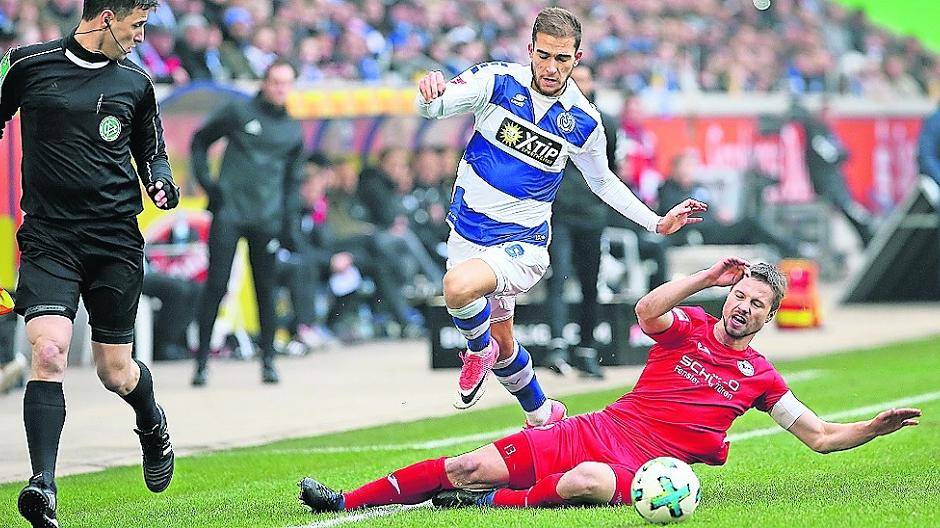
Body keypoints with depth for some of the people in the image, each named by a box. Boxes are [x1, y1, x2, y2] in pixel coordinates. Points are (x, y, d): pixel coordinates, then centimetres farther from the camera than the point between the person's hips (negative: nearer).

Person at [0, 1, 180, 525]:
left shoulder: (135, 82, 8)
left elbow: (151, 148, 22)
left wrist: (160, 179, 1)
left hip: (116, 240, 2)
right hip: (49, 238, -2)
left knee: (117, 374, 7)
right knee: (49, 350, -22)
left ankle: (153, 424, 43)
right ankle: (44, 486, -22)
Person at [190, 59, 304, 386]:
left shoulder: (293, 132, 13)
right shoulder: (239, 113, 3)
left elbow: (292, 183, 17)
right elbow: (200, 141, 11)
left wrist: (290, 225, 7)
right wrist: (206, 181, -1)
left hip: (267, 220, 3)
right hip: (229, 212, -3)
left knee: (265, 288, 4)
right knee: (216, 285, -6)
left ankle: (268, 360, 13)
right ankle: (202, 361, -3)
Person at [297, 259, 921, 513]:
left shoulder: (760, 376, 10)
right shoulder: (689, 326, 9)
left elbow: (820, 435, 12)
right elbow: (647, 311, -13)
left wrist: (875, 427, -2)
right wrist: (708, 276, -13)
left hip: (637, 468, -1)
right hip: (598, 431, 2)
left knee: (591, 480, -42)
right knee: (471, 466, -9)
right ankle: (347, 502, -4)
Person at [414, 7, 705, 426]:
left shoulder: (583, 122, -7)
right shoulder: (499, 81, -10)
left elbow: (602, 181, 12)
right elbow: (434, 107, -22)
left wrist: (656, 223, 6)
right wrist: (429, 94, -47)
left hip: (522, 242, -2)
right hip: (468, 232, 2)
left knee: (459, 285, -33)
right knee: (500, 340, 16)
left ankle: (479, 351, -2)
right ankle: (542, 415, 42)